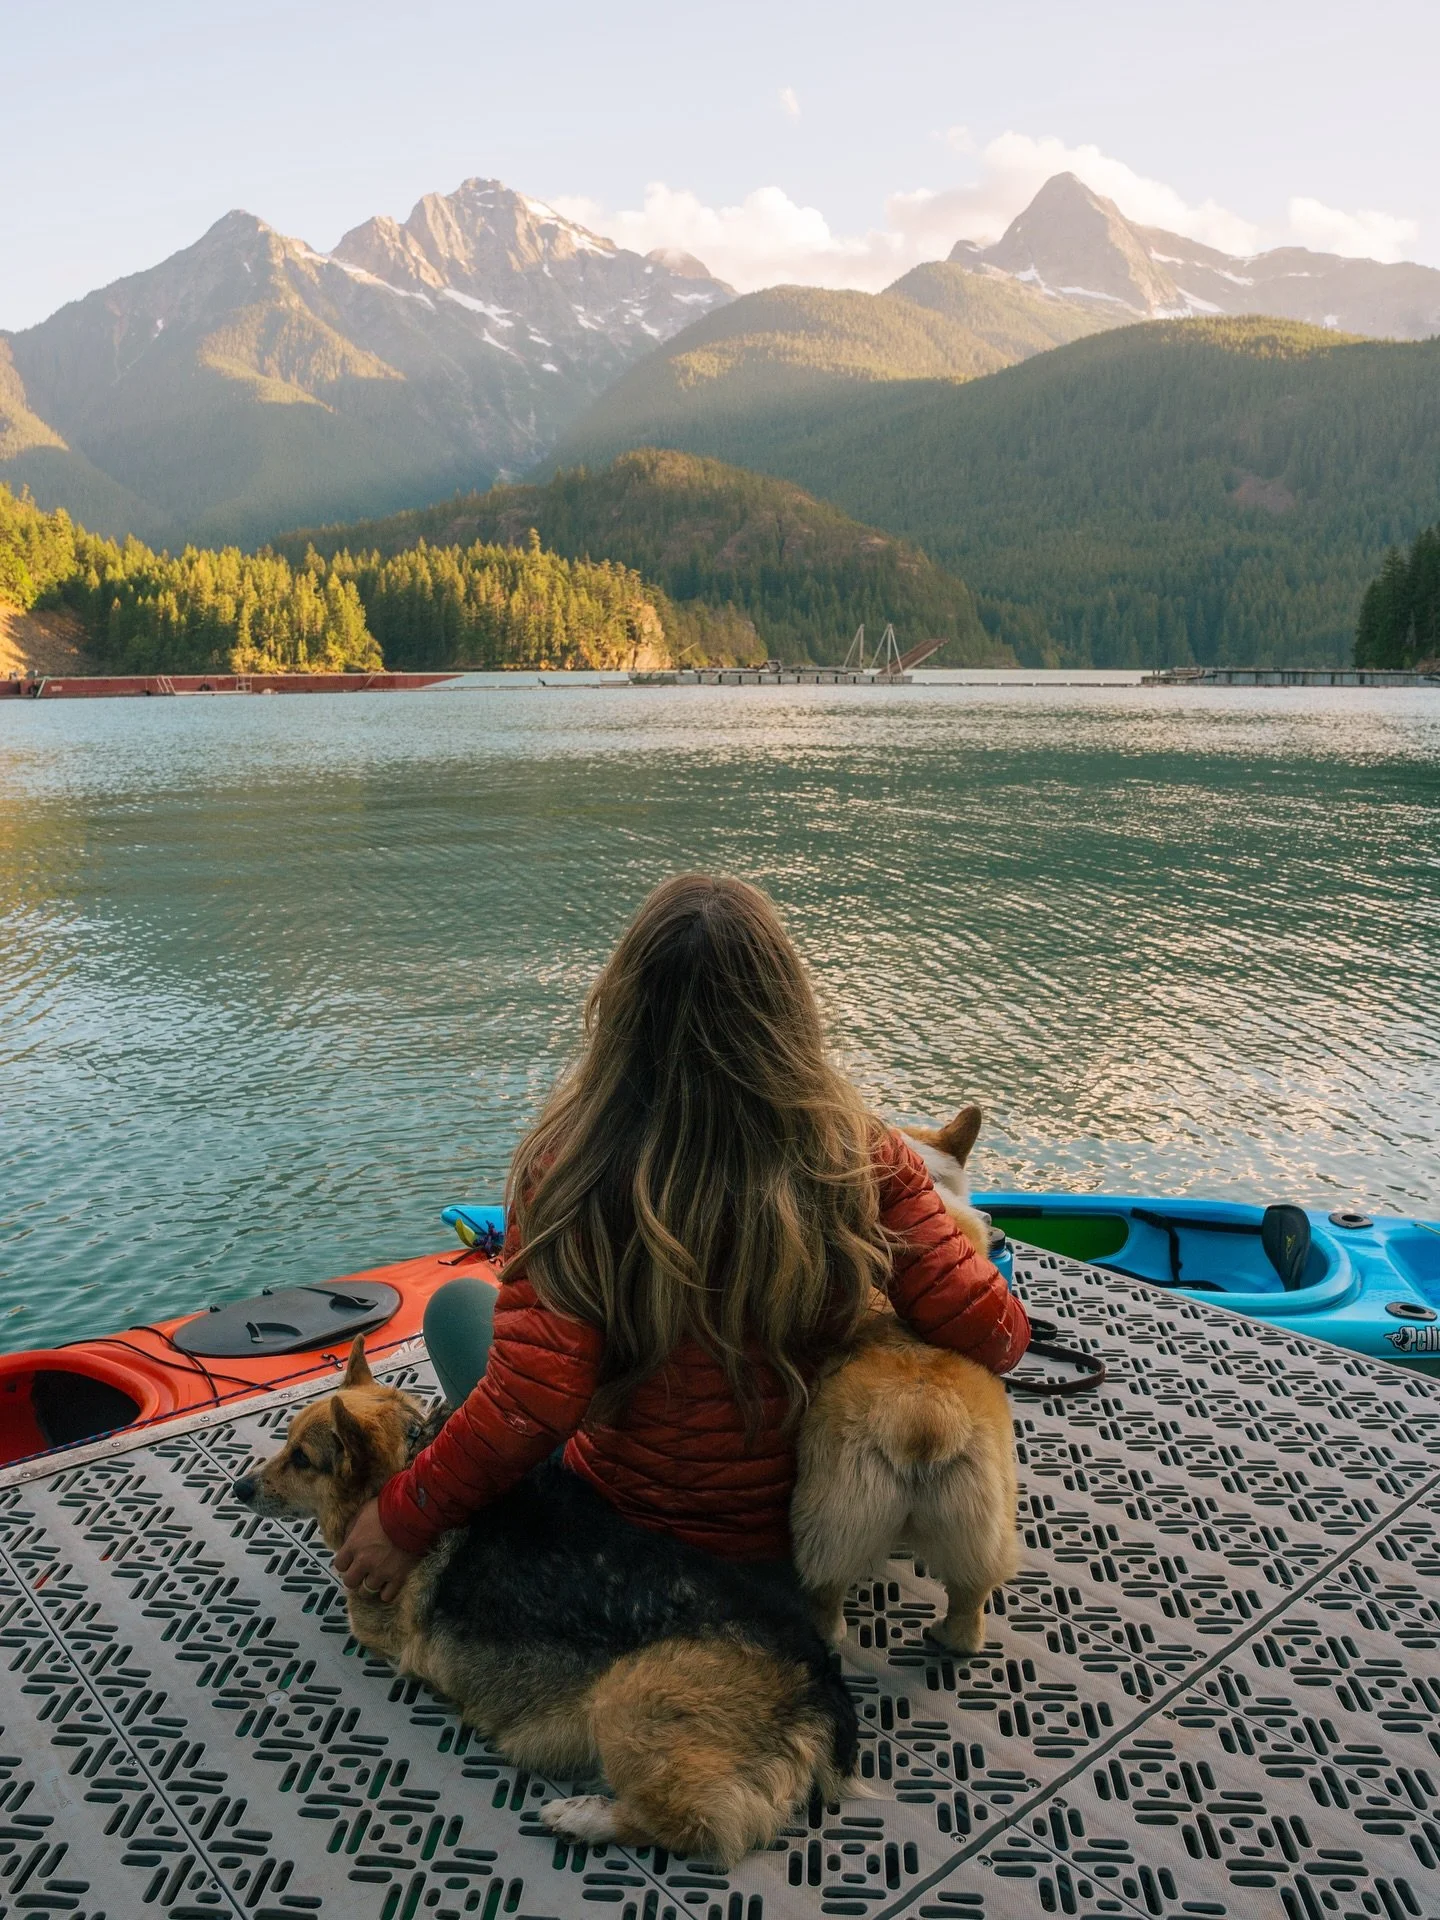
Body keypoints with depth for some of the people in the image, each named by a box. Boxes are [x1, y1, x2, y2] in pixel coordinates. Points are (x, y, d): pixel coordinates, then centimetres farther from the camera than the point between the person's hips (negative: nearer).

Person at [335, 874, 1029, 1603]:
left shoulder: (577, 1170, -27)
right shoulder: (863, 1161, -21)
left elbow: (531, 1407, -29)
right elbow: (993, 1337, -18)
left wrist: (405, 1517, -13)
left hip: (625, 1525, -3)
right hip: (810, 1519, 3)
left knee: (458, 1304, 18)